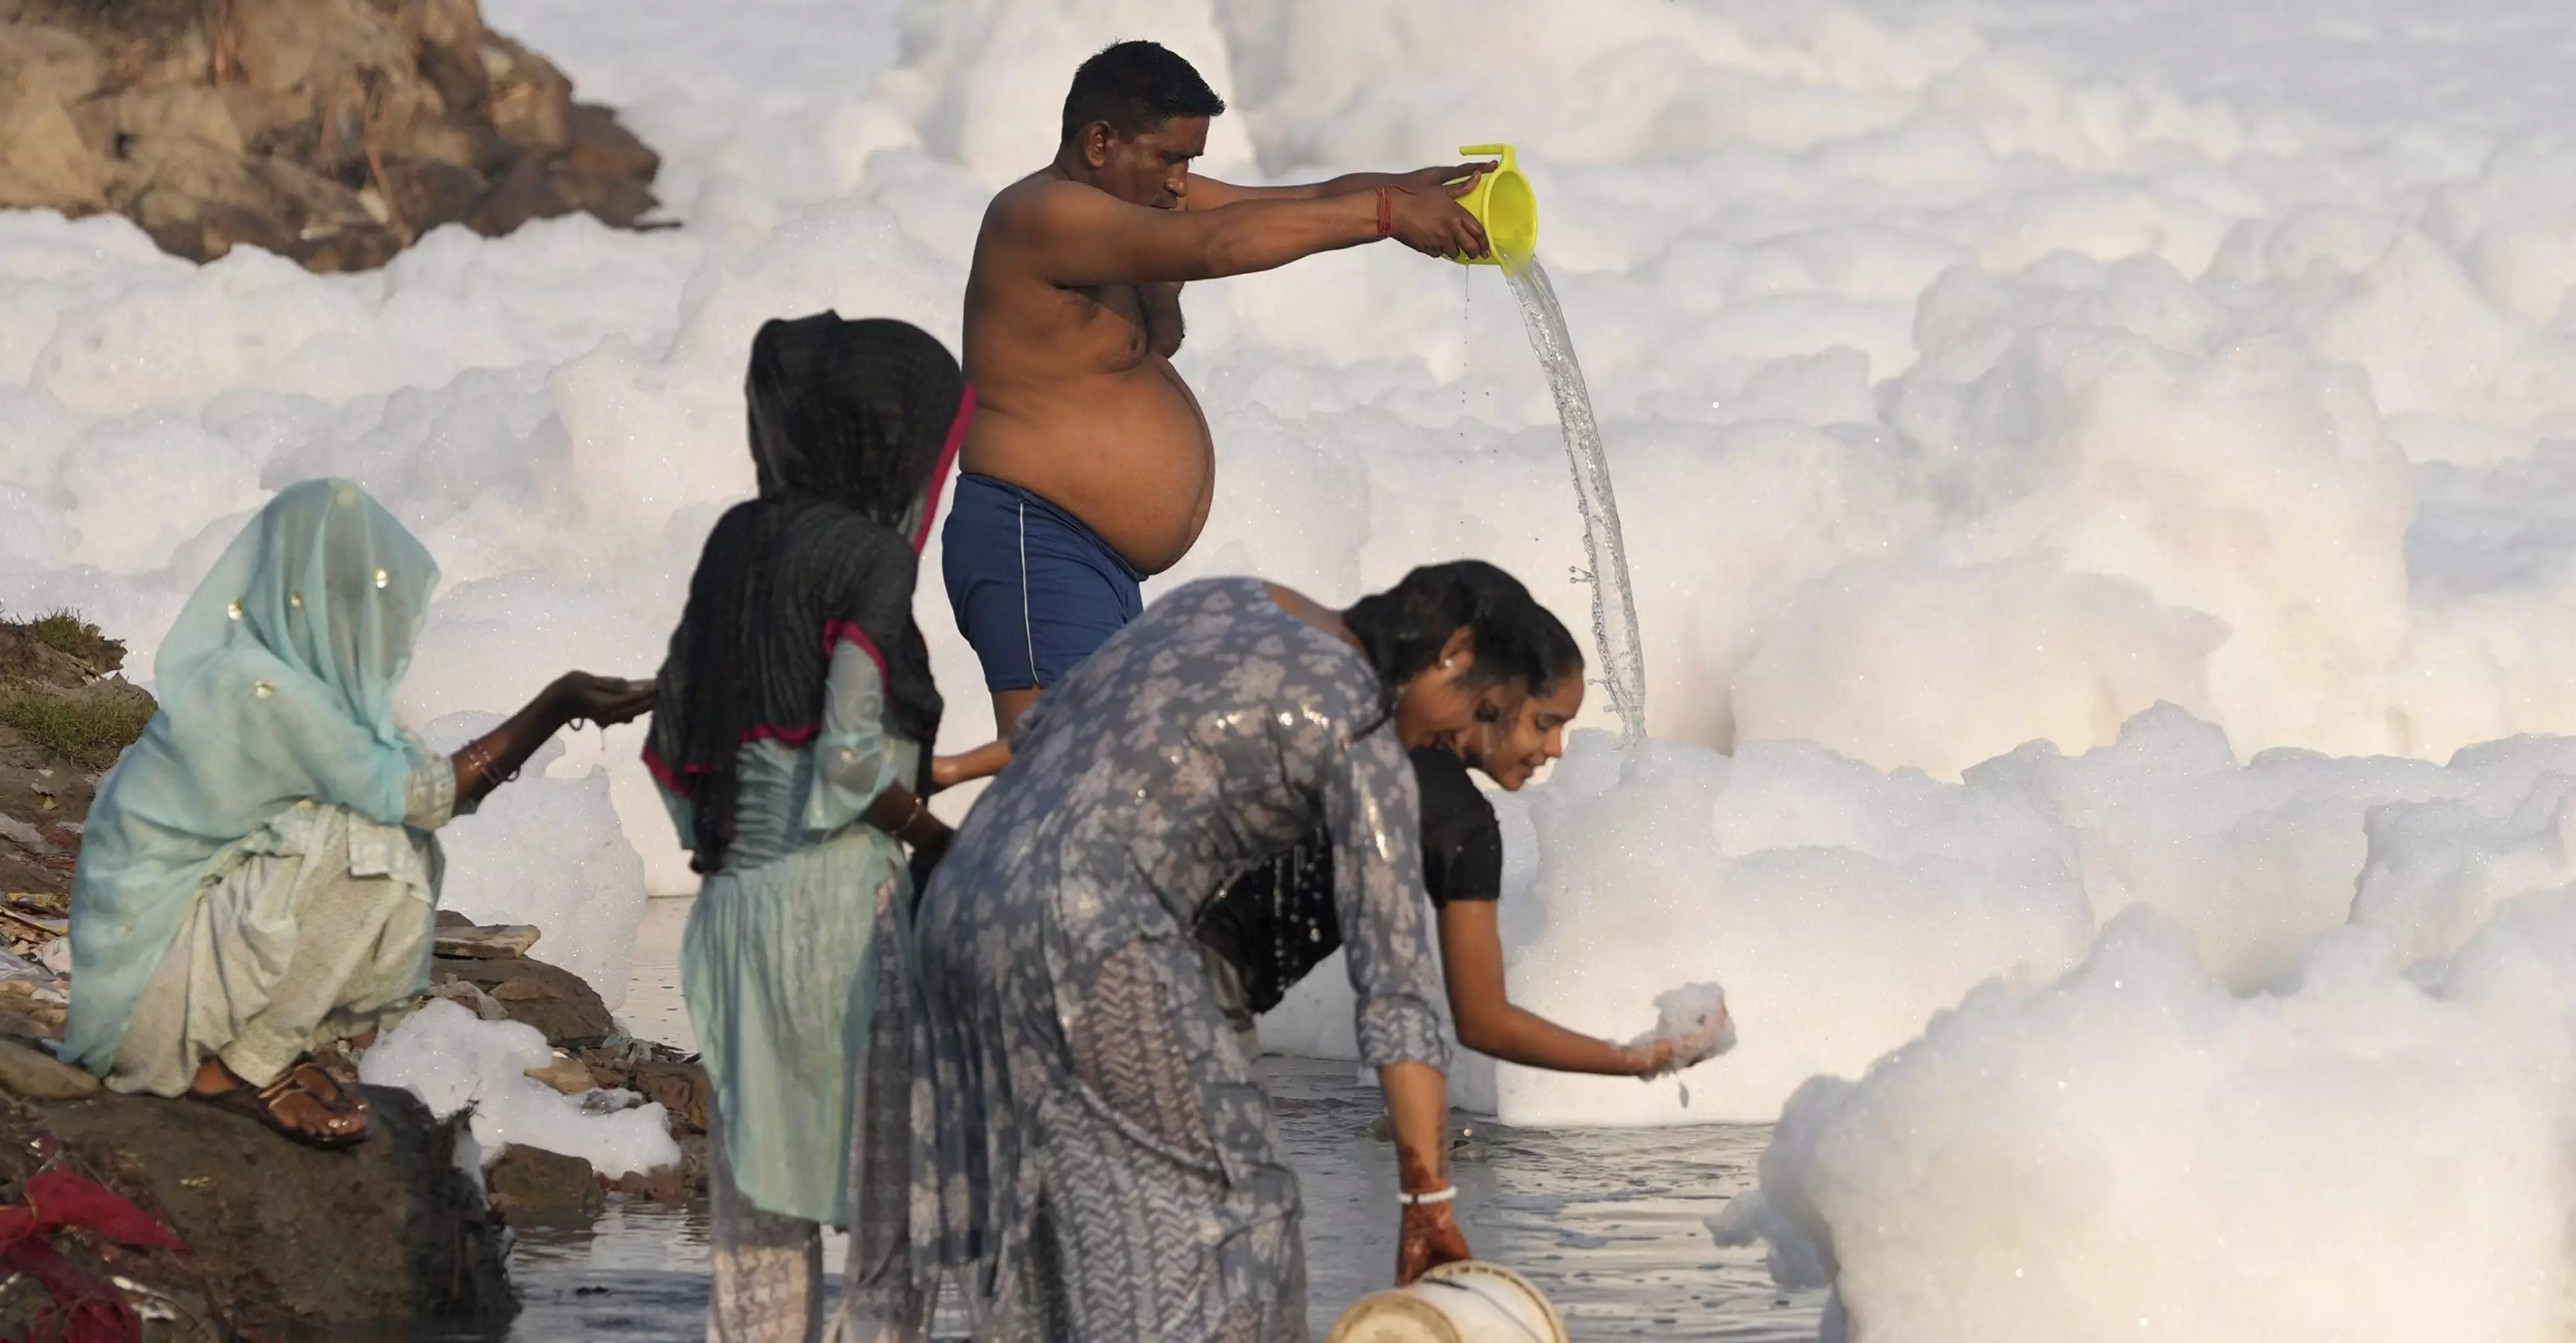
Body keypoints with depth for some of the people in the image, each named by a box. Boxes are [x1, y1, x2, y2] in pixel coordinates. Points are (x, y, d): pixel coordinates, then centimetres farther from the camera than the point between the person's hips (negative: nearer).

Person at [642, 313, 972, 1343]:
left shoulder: (737, 544, 10)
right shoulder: (869, 558, -11)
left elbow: (670, 743, 12)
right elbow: (853, 758, -17)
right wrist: (938, 841, -2)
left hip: (734, 900, 7)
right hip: (842, 900, -7)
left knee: (758, 1195, 10)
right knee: (891, 1175, 0)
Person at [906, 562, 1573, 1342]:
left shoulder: (1224, 601, 17)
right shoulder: (1363, 737, -4)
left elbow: (1044, 727, 21)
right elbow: (1396, 980, -8)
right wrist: (1429, 1200, -9)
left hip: (967, 904, 9)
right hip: (1089, 935, -9)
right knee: (1216, 1207, 1)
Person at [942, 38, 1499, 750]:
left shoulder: (1148, 199, 14)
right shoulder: (1044, 216, -15)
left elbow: (1314, 204, 9)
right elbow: (1214, 247, -28)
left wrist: (1414, 190, -12)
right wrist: (1388, 212, -28)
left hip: (1109, 569, 10)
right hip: (1036, 548, -10)